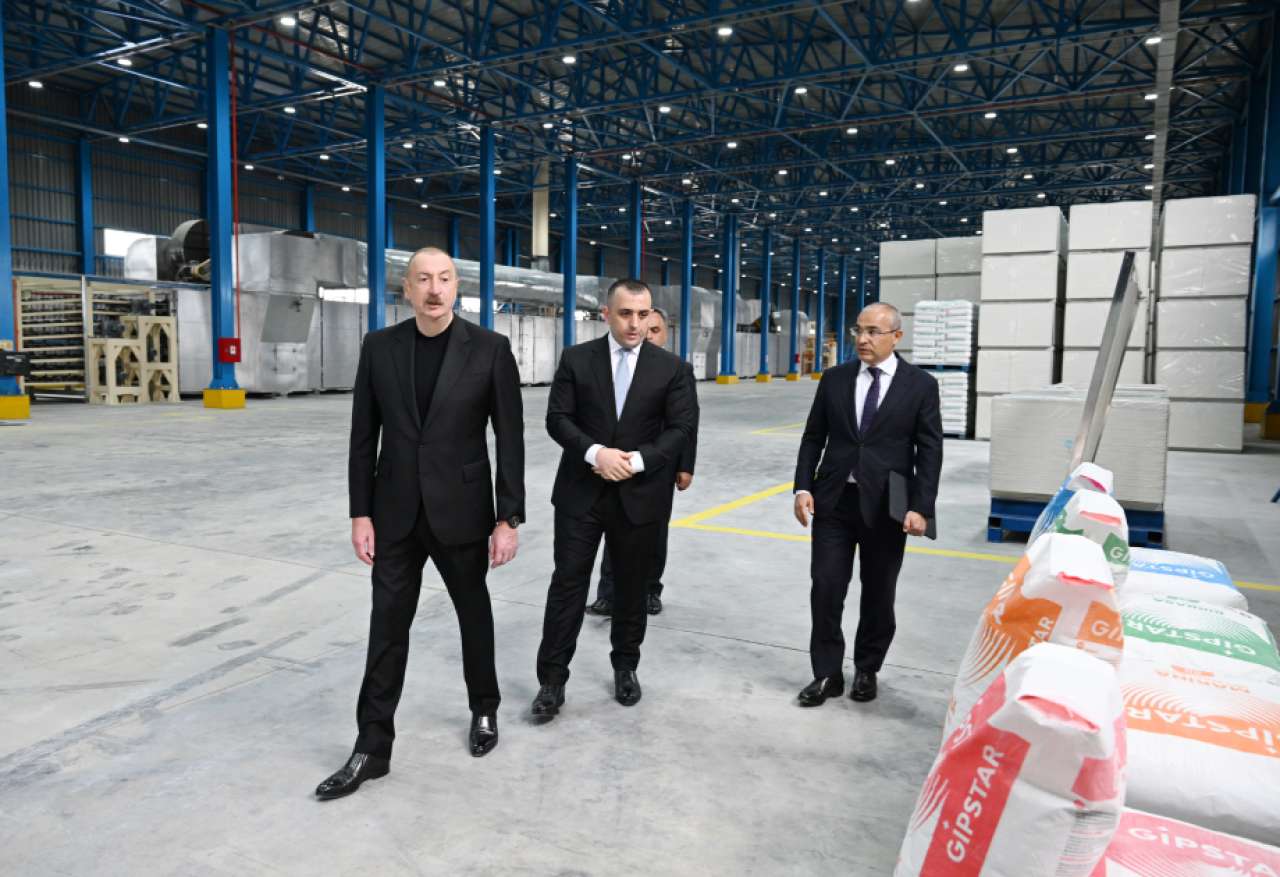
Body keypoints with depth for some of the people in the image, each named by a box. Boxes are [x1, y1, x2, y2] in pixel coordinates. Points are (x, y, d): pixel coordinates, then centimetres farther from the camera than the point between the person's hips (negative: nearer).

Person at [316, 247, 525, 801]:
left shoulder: (490, 349, -8)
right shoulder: (379, 347, 0)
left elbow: (510, 438, -8)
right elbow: (364, 437, 3)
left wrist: (509, 518, -10)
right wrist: (360, 513, -1)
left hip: (462, 511, -2)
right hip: (396, 514, 2)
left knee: (474, 615, 16)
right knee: (387, 628, 6)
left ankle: (484, 709, 39)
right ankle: (372, 748, 18)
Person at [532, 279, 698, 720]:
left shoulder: (670, 367, 0)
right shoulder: (575, 359, 0)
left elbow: (682, 427, -5)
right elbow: (557, 418, -4)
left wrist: (637, 461, -17)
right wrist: (595, 452, -20)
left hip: (640, 495, 1)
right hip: (581, 492, 0)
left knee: (632, 587, 12)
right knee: (567, 584, 2)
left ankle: (625, 667, 32)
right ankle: (552, 680, 12)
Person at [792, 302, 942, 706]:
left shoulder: (921, 385, -2)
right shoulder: (834, 379, 4)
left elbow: (930, 452, -4)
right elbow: (813, 437, 6)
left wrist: (921, 507, -12)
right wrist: (803, 488, -4)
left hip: (886, 506, -1)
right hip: (834, 501, 2)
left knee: (878, 595, 11)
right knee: (825, 589, 1)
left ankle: (867, 670, 30)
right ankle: (827, 674, 15)